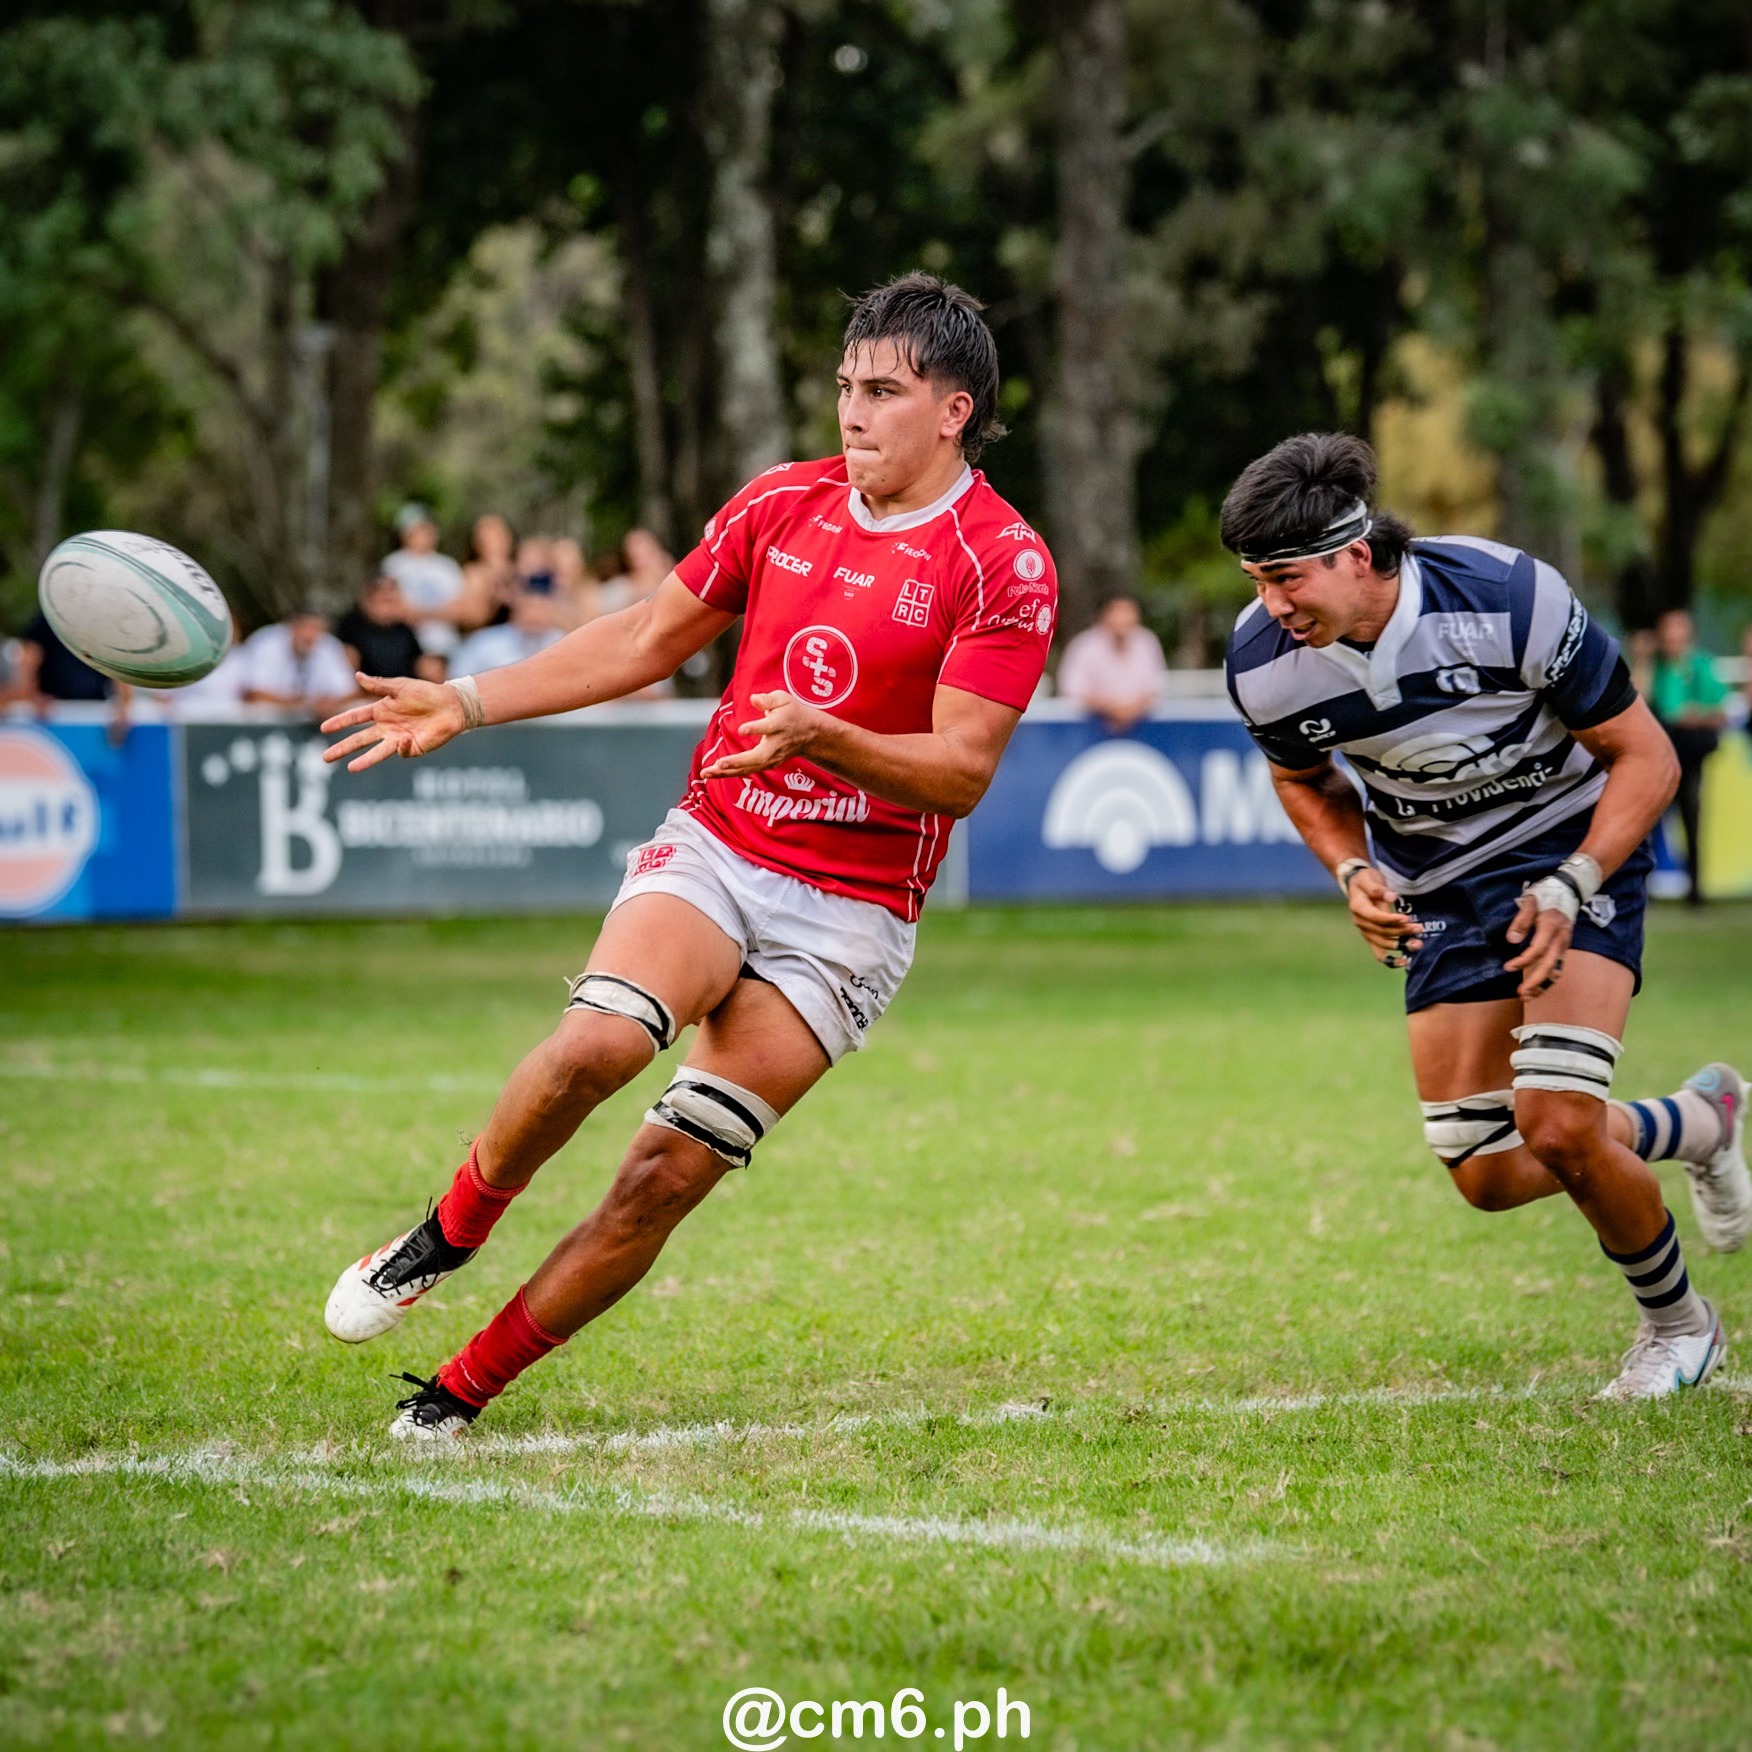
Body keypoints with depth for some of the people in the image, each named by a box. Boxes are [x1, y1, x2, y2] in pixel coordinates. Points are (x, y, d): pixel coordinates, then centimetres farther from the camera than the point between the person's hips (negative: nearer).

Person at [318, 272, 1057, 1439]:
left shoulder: (1005, 565, -9)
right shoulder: (782, 502, 6)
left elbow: (960, 773, -13)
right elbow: (647, 640, 16)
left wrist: (823, 738, -31)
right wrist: (466, 704, 11)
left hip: (849, 913, -3)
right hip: (712, 848, 3)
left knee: (666, 1177, -10)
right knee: (597, 1044, -28)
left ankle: (465, 1390, 2)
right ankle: (445, 1238, -3)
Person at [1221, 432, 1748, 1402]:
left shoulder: (1510, 598, -29)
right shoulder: (1263, 664, -17)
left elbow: (1645, 756, -16)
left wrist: (1571, 886, -26)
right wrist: (1353, 872, -10)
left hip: (1574, 847, -5)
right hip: (1438, 892, 5)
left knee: (1557, 1123, -22)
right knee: (1488, 1176, -1)